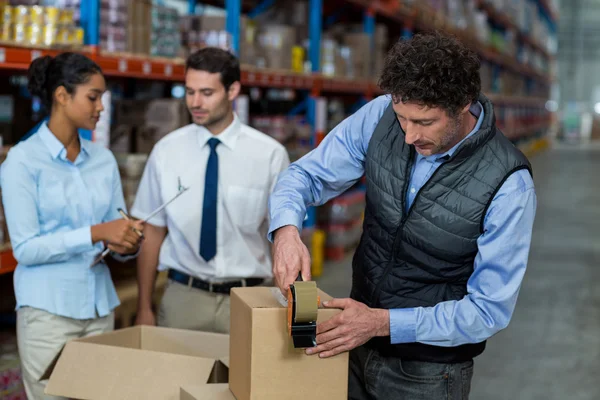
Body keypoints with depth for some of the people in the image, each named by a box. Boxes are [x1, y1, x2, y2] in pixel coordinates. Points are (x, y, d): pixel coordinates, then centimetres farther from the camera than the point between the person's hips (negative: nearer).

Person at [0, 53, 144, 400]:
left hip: (100, 306, 5)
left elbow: (117, 227, 9)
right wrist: (94, 233, -23)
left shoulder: (104, 159, 6)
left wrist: (128, 245, -14)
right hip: (49, 309, -5)